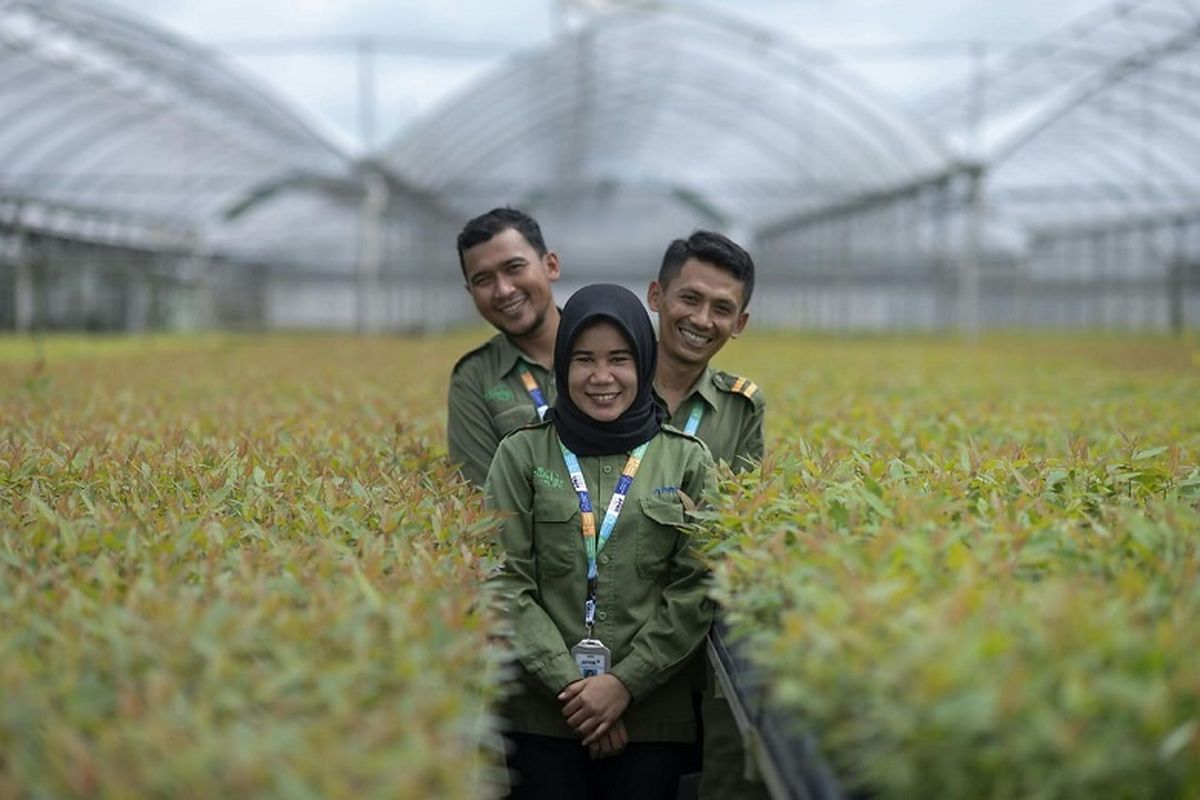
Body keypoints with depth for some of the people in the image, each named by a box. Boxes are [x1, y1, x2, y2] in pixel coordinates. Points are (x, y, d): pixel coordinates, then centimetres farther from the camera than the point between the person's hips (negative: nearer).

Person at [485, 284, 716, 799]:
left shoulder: (688, 461, 5)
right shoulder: (521, 455, 3)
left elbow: (695, 589, 0)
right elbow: (506, 583, -3)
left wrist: (625, 682, -9)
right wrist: (568, 684, -10)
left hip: (654, 714, 1)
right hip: (543, 713, 0)